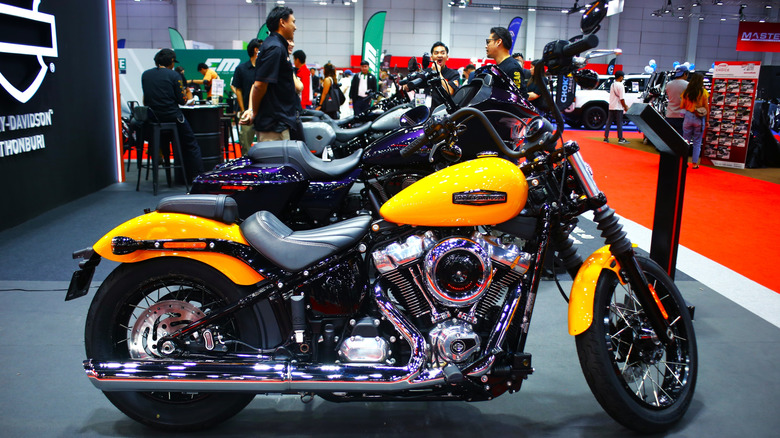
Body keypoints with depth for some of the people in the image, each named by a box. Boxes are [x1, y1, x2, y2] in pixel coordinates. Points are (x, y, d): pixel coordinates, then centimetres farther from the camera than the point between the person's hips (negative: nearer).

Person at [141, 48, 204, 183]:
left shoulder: (145, 75, 8)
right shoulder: (174, 75, -7)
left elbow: (145, 99, 15)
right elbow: (182, 100, -7)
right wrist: (185, 91, 12)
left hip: (151, 117, 5)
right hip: (172, 116, -5)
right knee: (191, 145, 7)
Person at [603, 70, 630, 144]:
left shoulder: (612, 85, 13)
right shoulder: (620, 85, -13)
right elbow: (622, 98, -16)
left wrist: (624, 105, 21)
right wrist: (625, 107, -5)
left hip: (611, 107, 7)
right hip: (618, 107, -7)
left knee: (608, 122, 7)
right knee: (619, 123, -1)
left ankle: (606, 137, 7)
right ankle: (620, 139, 2)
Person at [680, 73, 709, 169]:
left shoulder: (686, 92, -1)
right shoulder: (703, 92, -7)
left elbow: (681, 106, 2)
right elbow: (706, 107, -4)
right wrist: (707, 120, 6)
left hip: (688, 117, 2)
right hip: (699, 118, -1)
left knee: (686, 140, 10)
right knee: (697, 142, 7)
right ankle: (695, 163, 9)